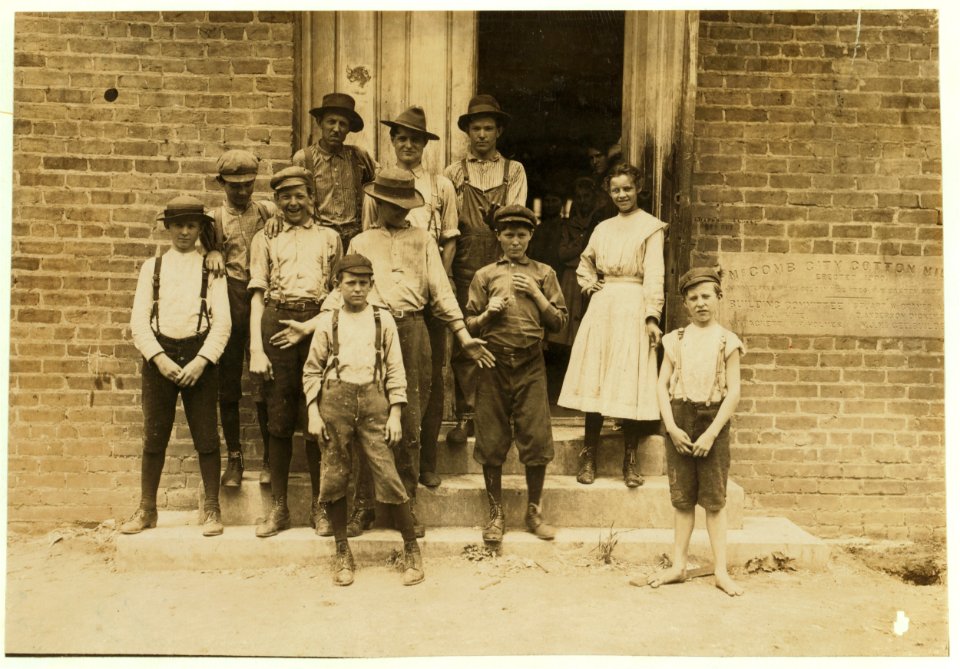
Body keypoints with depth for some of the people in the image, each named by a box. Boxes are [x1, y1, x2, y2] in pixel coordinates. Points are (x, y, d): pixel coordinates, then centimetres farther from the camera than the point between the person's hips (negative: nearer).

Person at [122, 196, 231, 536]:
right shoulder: (152, 267, 10)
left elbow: (222, 321, -2)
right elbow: (138, 321, 3)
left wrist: (201, 361, -13)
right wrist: (159, 358, -10)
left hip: (199, 356, -1)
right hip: (159, 355, 1)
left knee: (206, 435, 2)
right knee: (154, 436, 6)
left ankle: (212, 509, 13)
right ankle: (146, 509, 19)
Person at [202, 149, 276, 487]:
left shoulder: (269, 212, 8)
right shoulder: (214, 217, 11)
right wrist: (212, 252, -13)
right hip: (228, 300, 1)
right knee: (227, 381, 5)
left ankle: (269, 457, 10)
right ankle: (234, 457, 15)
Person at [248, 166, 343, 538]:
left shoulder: (329, 238, 16)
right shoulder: (265, 238, 14)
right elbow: (257, 295, 7)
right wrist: (256, 349, -3)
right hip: (277, 323, 0)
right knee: (279, 419, 2)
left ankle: (319, 505, 14)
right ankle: (279, 507, 13)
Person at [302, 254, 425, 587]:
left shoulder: (383, 319, 10)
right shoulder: (328, 321, 11)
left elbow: (395, 370, 7)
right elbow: (312, 370, 10)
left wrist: (395, 413, -1)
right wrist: (313, 412, 1)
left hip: (373, 400, -1)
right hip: (335, 399, 1)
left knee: (388, 476, -5)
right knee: (333, 478, 4)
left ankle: (412, 550, 9)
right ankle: (342, 552, 20)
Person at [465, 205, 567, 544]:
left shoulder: (543, 273, 13)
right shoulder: (485, 275, 13)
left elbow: (559, 322, 9)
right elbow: (469, 325, 12)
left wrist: (535, 293, -2)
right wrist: (488, 313, -7)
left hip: (531, 365, 0)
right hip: (494, 364, 0)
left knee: (536, 438, -2)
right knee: (491, 442, 2)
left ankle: (534, 511, 16)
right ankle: (496, 514, 16)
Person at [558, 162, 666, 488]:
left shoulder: (651, 227, 2)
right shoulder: (603, 228, 17)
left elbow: (654, 275, -6)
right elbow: (584, 263, 30)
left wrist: (652, 315, -14)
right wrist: (589, 282, 10)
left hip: (634, 309, -4)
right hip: (602, 307, 4)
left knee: (630, 383, -6)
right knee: (595, 381, 1)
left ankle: (630, 463, 2)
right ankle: (588, 458, 6)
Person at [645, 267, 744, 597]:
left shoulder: (727, 341, -1)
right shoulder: (676, 340, 6)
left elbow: (734, 392, -6)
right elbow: (662, 384, 3)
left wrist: (711, 433, -13)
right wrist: (671, 427, -9)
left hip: (713, 421, -2)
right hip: (680, 419, 2)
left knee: (714, 499, 3)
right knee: (682, 498, 8)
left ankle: (720, 569, 11)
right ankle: (678, 565, 16)